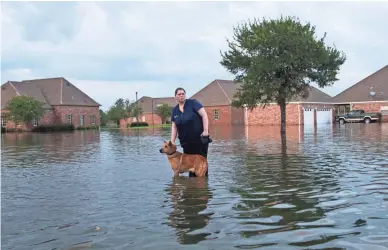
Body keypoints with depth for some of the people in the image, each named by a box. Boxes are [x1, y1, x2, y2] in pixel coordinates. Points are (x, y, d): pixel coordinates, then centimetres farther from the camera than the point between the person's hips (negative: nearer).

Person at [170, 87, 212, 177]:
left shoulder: (193, 103, -5)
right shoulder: (174, 110, 9)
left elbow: (204, 115, -11)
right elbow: (174, 127, 8)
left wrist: (206, 131, -20)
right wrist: (172, 142, -2)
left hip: (200, 140, -5)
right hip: (186, 142, 5)